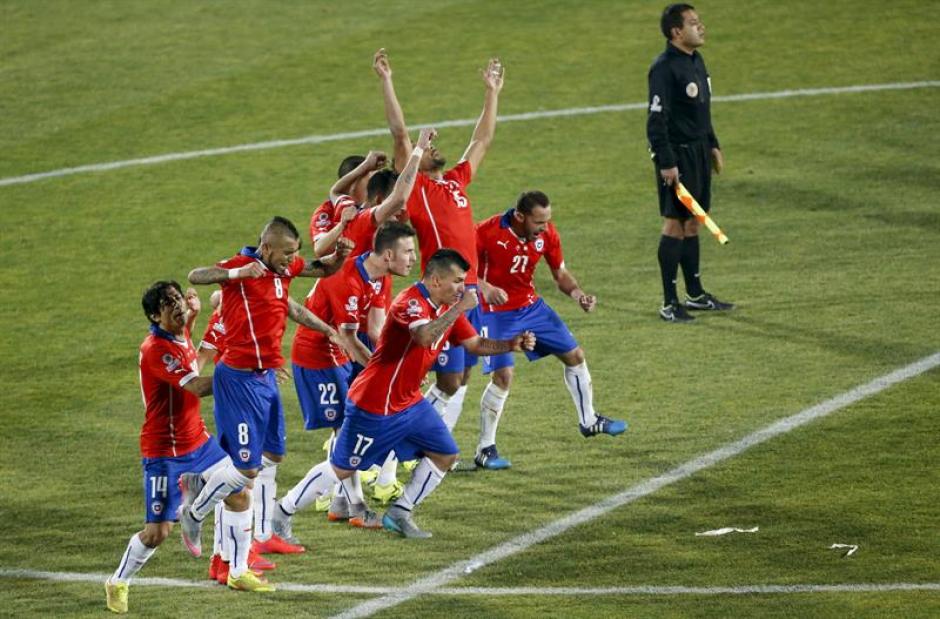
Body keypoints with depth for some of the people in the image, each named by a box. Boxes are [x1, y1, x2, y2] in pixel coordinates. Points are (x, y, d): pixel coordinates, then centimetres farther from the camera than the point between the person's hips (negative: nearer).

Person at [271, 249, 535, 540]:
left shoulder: (448, 308, 6)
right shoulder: (410, 302, -23)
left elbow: (475, 344, 13)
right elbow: (425, 336, -42)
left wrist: (512, 344, -2)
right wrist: (460, 308, -34)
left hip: (410, 403, 9)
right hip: (375, 406, -9)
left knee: (445, 455, 8)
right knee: (343, 468, -3)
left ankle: (399, 514, 18)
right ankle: (282, 513, 9)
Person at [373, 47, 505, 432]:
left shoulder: (457, 181, 15)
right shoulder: (415, 188, -3)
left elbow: (483, 140, 27)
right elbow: (400, 134, -10)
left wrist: (492, 91, 31)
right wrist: (386, 82, -14)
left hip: (470, 292, 7)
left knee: (461, 380, 11)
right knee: (449, 384, -6)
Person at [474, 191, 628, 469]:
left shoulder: (547, 234, -8)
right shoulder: (488, 232, -25)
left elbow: (560, 273, 6)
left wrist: (578, 294, -13)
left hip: (531, 305, 6)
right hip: (496, 311, -6)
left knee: (575, 355, 11)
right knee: (503, 375, -18)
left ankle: (589, 420, 34)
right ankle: (485, 449, -4)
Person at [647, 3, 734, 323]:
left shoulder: (696, 61, 11)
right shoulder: (665, 68, -18)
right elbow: (657, 120, -20)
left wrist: (713, 145, 22)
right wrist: (666, 163, -21)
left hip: (698, 152, 9)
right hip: (677, 154, -9)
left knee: (692, 223, 15)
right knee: (674, 224, -5)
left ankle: (695, 294, 23)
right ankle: (669, 304, -2)